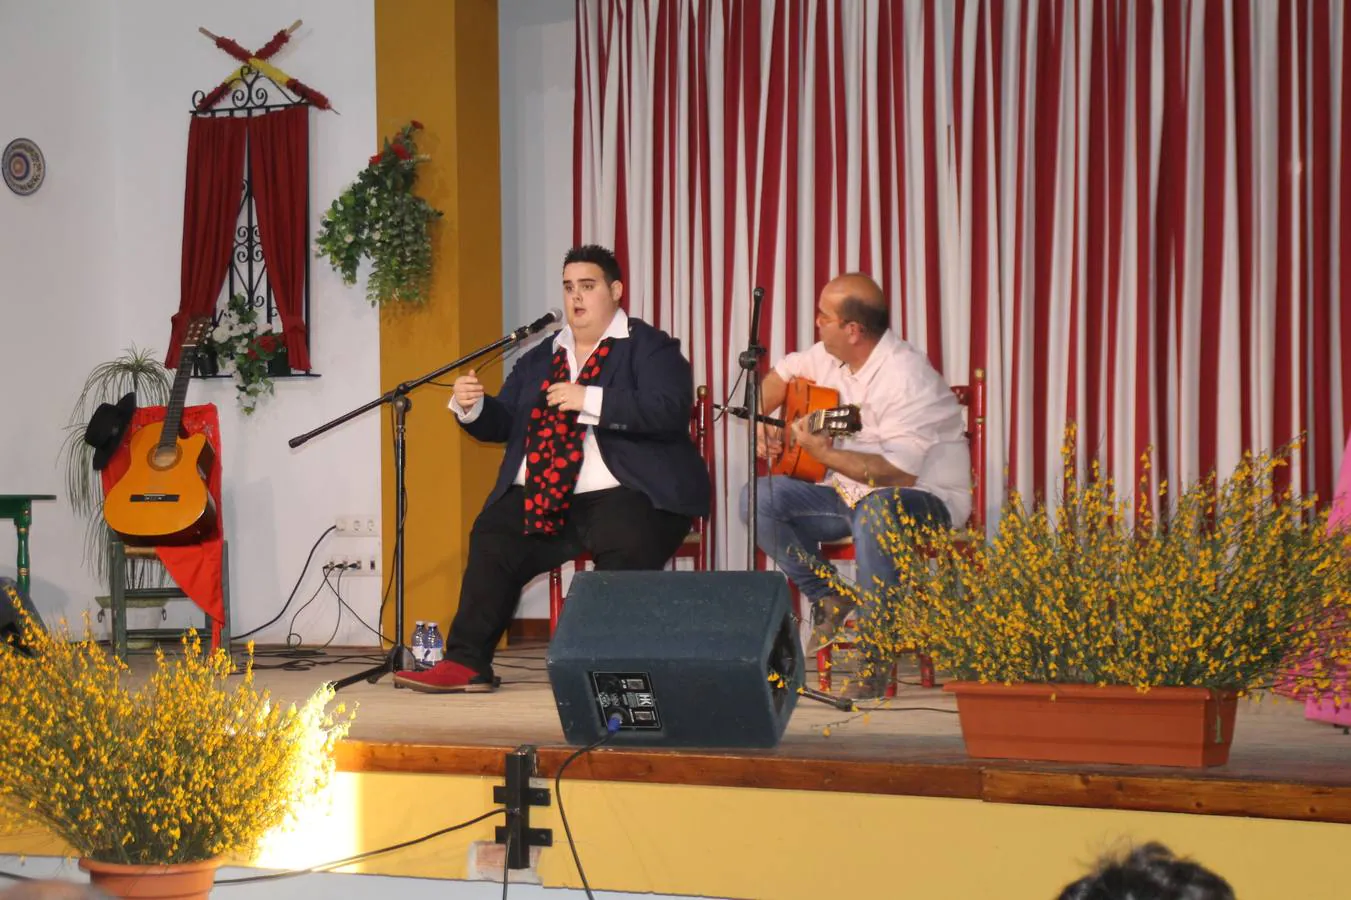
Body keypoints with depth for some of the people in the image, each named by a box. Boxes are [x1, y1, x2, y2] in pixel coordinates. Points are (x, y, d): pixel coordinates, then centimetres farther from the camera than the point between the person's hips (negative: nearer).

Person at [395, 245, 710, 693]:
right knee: (492, 539, -12)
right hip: (542, 499, 6)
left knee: (625, 547, -34)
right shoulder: (539, 358, 22)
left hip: (625, 495, -6)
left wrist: (589, 399, -21)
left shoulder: (649, 348, 1)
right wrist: (471, 406, -4)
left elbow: (669, 411, -17)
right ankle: (467, 663, -9)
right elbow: (503, 422, 20)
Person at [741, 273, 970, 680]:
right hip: (850, 492, 8)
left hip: (927, 499, -8)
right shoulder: (829, 357, 1)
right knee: (758, 499, -11)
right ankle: (829, 601, -1)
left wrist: (825, 454, -35)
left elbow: (900, 475, -31)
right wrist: (759, 424, 6)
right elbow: (782, 375, 23)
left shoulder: (905, 376, -24)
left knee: (876, 508, -42)